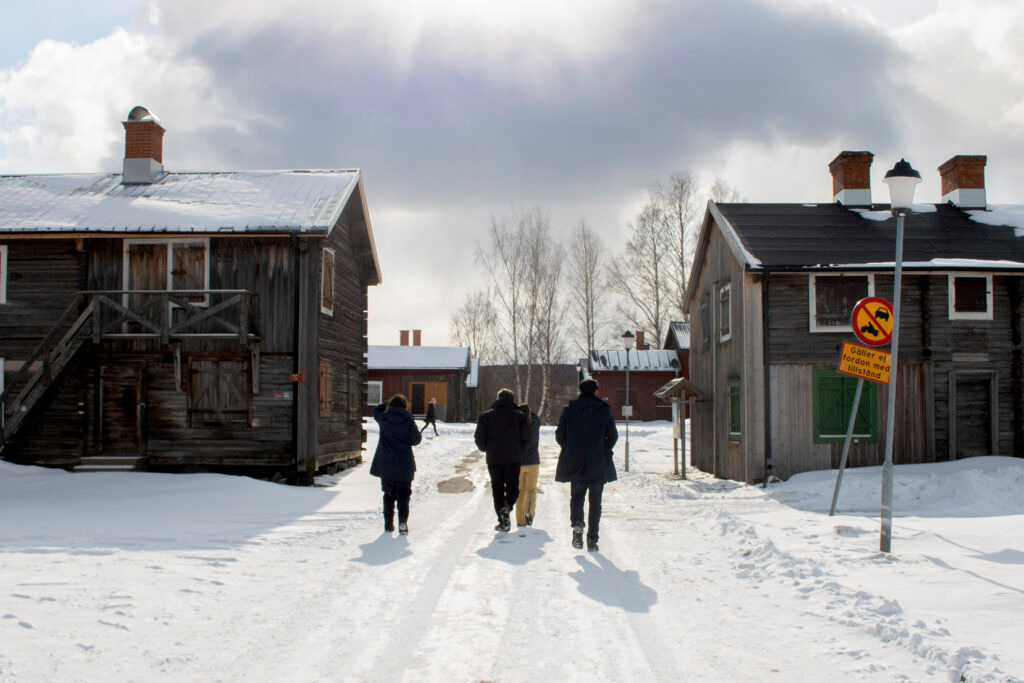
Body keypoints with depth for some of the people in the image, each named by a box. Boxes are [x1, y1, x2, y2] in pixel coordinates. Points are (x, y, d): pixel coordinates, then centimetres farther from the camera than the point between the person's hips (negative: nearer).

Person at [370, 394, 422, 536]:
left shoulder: (383, 418, -4)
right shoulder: (408, 420, -9)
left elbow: (376, 411, 19)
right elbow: (416, 439, -5)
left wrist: (388, 404, 17)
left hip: (386, 464, 2)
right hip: (404, 465, -2)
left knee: (389, 494, 15)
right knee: (403, 494, 6)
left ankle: (389, 524, 15)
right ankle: (403, 522, -10)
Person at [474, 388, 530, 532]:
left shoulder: (486, 416, 2)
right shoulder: (519, 416, 0)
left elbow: (479, 438, -2)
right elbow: (526, 438, -6)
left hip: (494, 459, 1)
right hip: (514, 459, 0)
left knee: (497, 488, 9)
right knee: (513, 487, 11)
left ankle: (502, 521, 1)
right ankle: (507, 507, -20)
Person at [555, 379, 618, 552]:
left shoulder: (569, 410, -1)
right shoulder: (604, 411, -4)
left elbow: (559, 435, 0)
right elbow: (613, 436, -2)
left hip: (575, 464, 1)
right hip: (598, 465, -1)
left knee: (576, 496, 16)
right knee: (595, 501, 10)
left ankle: (577, 524, -11)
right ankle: (592, 539, 8)